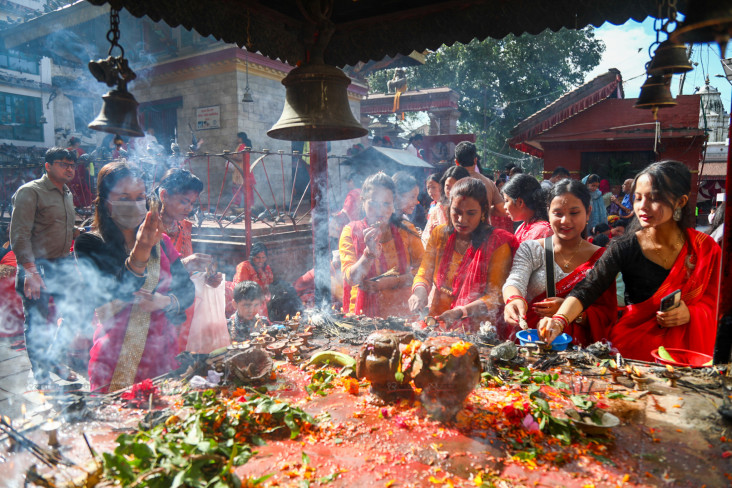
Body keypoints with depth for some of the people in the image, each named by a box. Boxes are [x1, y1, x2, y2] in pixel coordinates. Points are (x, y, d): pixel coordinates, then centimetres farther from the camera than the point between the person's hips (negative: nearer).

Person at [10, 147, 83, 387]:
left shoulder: (67, 194, 15)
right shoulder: (30, 192, -9)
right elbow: (19, 235, -16)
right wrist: (30, 272, -22)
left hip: (64, 264, 7)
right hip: (38, 266, -7)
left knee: (73, 317, 10)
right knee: (37, 323, 3)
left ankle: (55, 361, 32)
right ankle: (41, 376, 19)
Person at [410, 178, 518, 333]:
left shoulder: (497, 243, -4)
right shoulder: (439, 234, 7)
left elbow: (494, 296, -7)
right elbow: (424, 274, 8)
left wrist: (460, 312, -22)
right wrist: (420, 291, -15)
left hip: (476, 330, -4)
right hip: (436, 324, 4)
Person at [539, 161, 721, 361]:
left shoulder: (705, 248, 1)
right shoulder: (626, 248, -8)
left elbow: (713, 305, 10)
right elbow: (586, 290, -20)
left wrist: (690, 314, -14)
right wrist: (559, 321, -38)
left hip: (687, 348, 2)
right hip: (632, 346, -1)